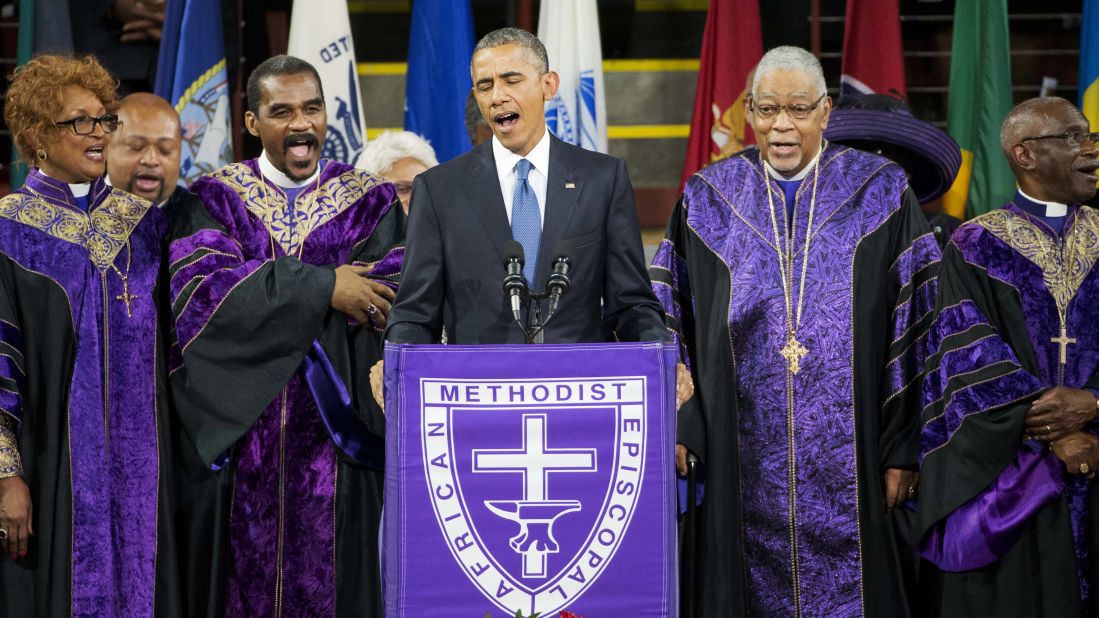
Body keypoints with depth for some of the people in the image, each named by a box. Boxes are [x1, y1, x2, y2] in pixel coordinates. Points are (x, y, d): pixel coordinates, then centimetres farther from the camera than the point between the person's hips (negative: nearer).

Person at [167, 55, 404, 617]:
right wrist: (321, 288, -16)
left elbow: (392, 303, -7)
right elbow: (201, 291, -11)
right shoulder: (215, 200, 7)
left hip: (338, 437, 0)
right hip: (241, 429, 0)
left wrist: (269, 297, -13)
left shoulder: (370, 202, 8)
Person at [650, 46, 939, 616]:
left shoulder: (880, 194, 0)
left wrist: (904, 448, -5)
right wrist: (674, 426, -2)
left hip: (850, 467, -1)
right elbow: (670, 320, 9)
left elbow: (915, 324, -1)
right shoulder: (708, 199, 6)